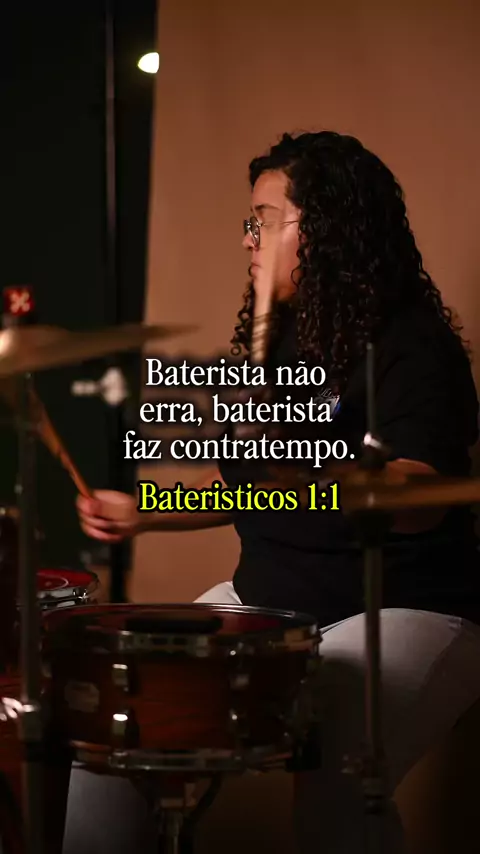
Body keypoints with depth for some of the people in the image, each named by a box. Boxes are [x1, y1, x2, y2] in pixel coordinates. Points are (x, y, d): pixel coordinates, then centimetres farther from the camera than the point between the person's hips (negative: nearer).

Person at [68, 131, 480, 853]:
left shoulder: (412, 345, -13)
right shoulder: (279, 337, 12)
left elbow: (418, 503, -27)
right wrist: (142, 514, 13)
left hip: (398, 611, -8)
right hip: (265, 600, 8)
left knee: (332, 789, -32)